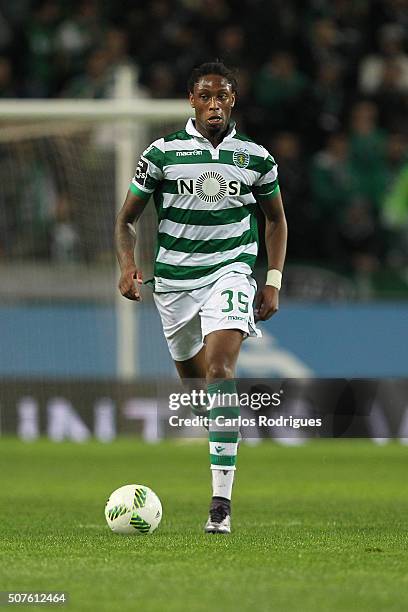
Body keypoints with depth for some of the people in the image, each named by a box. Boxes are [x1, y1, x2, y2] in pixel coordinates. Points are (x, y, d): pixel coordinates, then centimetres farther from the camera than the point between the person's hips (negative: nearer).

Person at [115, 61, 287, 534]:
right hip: (174, 278, 2)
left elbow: (275, 218, 16)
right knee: (193, 379, 13)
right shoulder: (163, 152, -1)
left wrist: (273, 281, 6)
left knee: (219, 367, -22)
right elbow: (126, 218, 4)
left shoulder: (255, 157, 2)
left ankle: (221, 500, -27)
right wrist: (127, 265, -13)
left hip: (230, 271, -2)